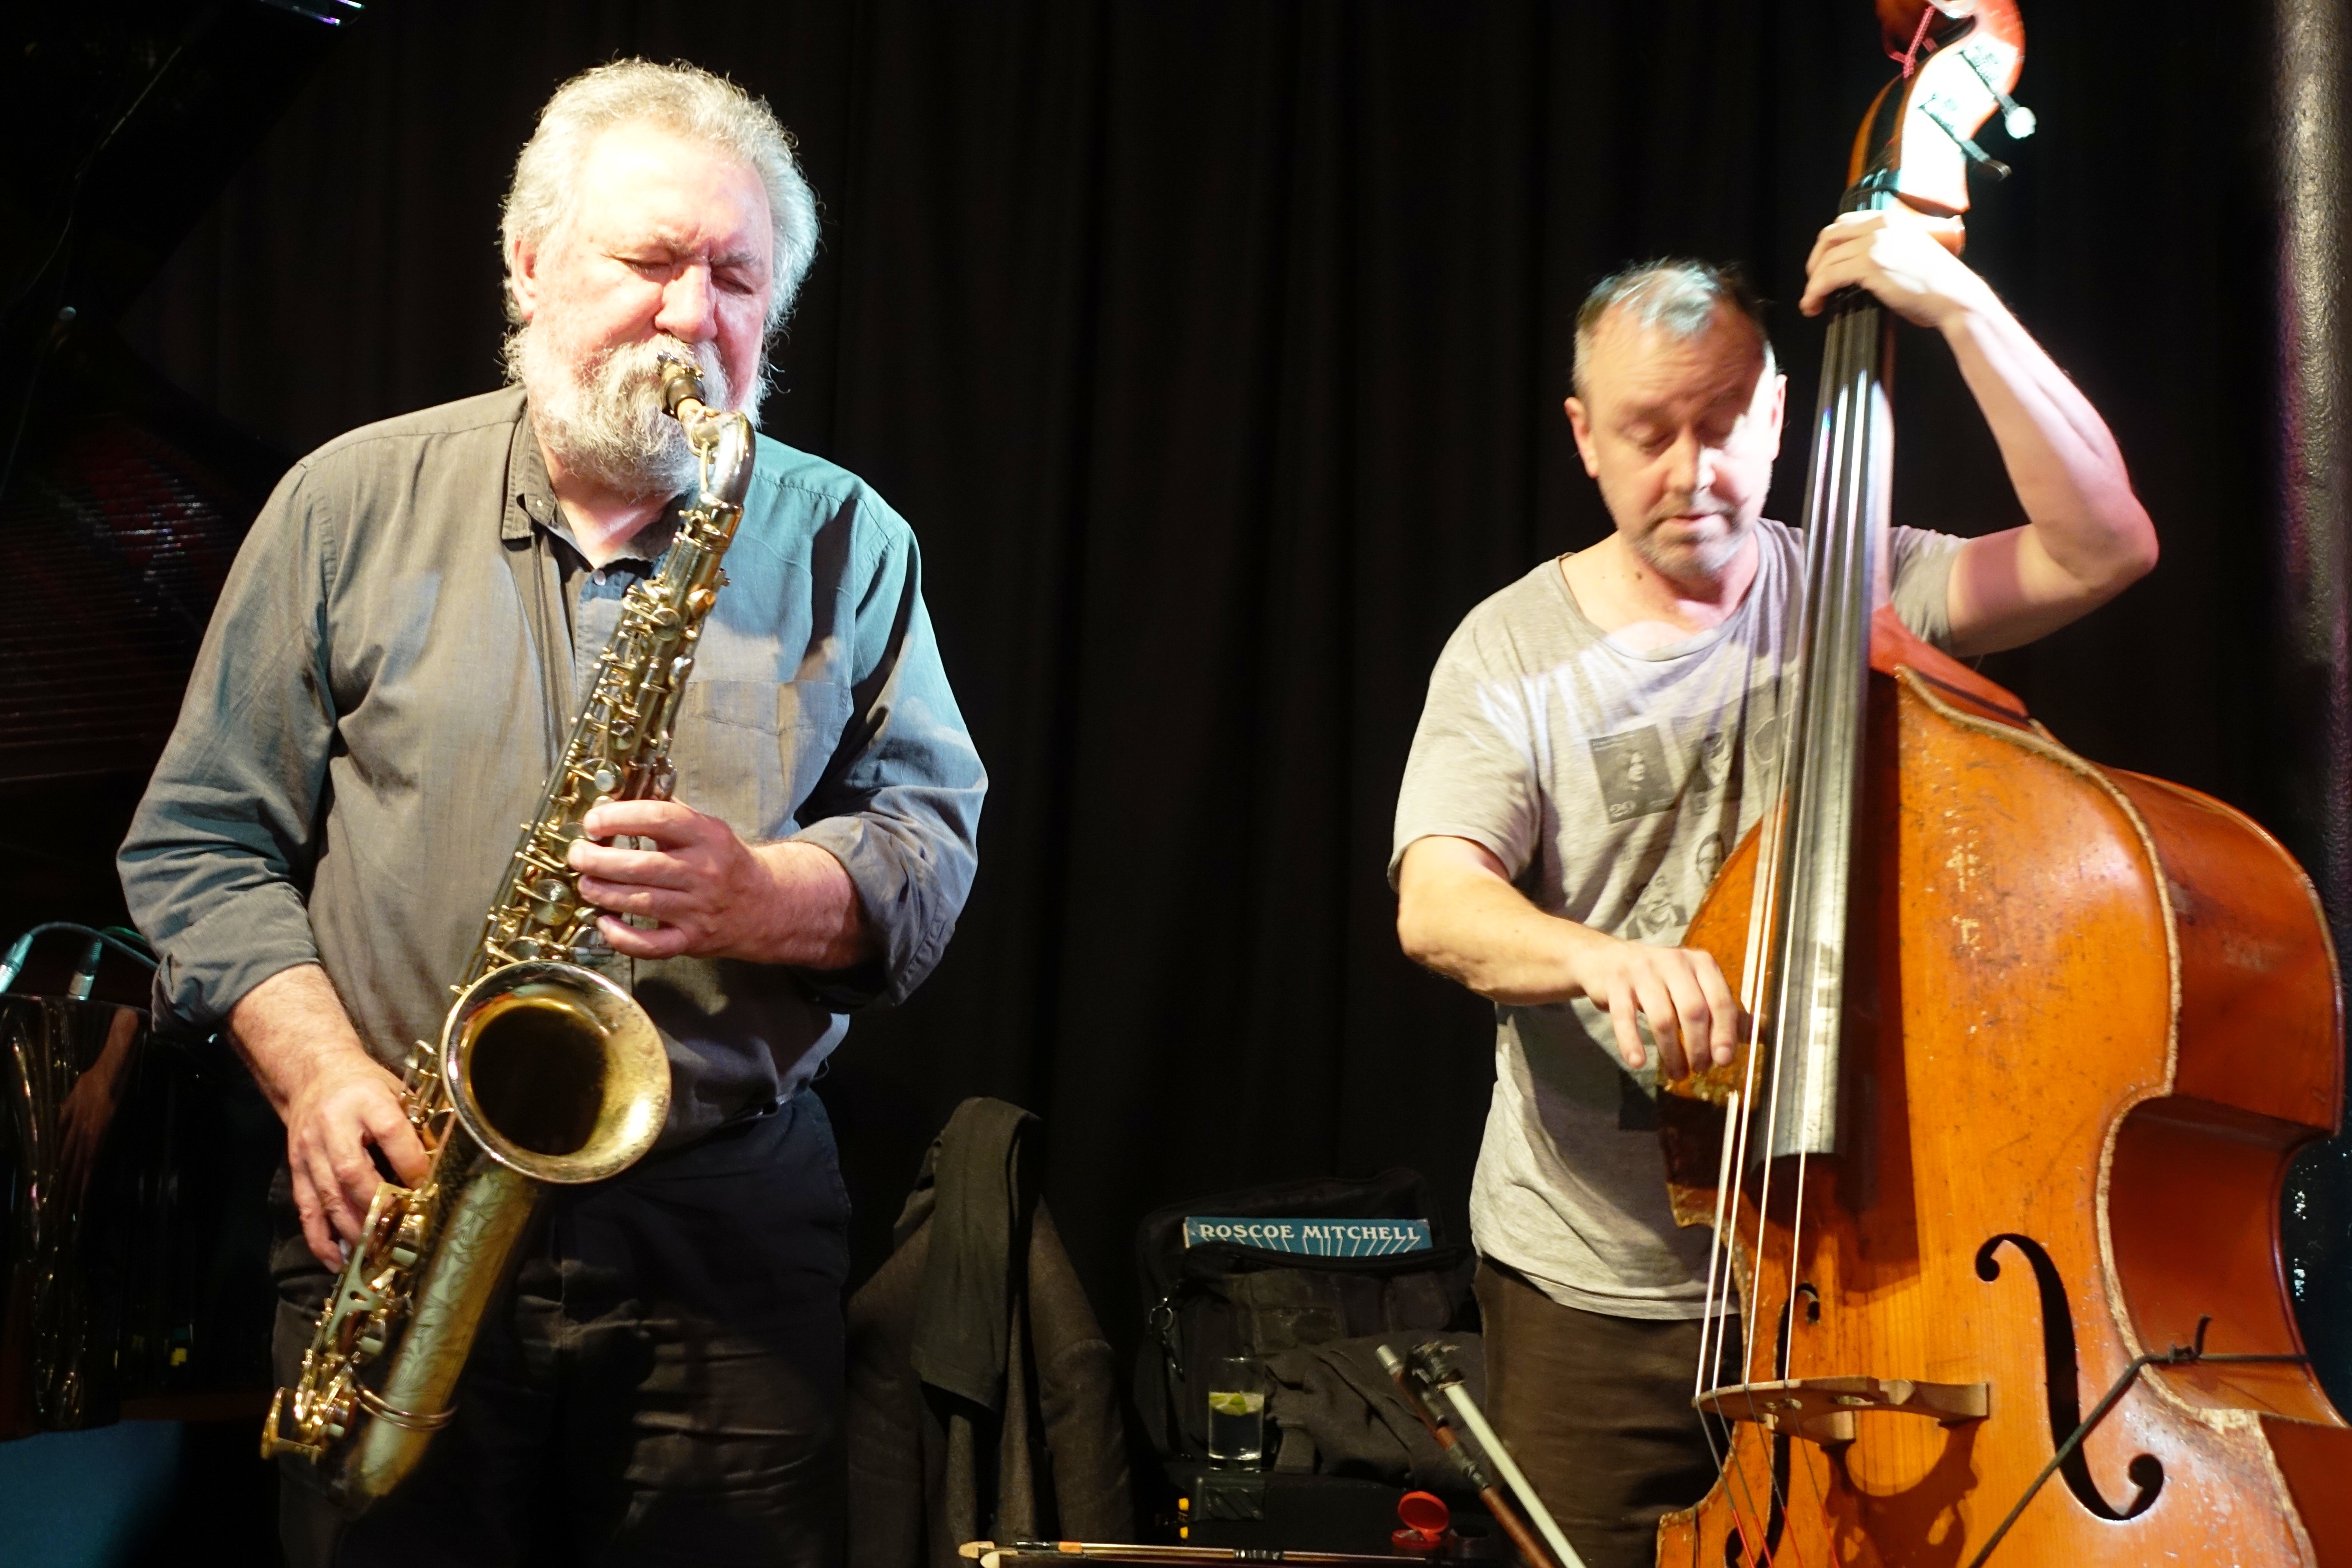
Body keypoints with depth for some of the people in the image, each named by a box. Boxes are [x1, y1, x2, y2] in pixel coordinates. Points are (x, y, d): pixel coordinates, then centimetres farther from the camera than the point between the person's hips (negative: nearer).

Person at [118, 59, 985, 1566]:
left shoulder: (844, 539, 6)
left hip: (731, 1229, 0)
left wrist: (759, 897, -18)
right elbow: (200, 841, 4)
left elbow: (932, 845, 2)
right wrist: (319, 1071, -11)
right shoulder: (350, 505, 4)